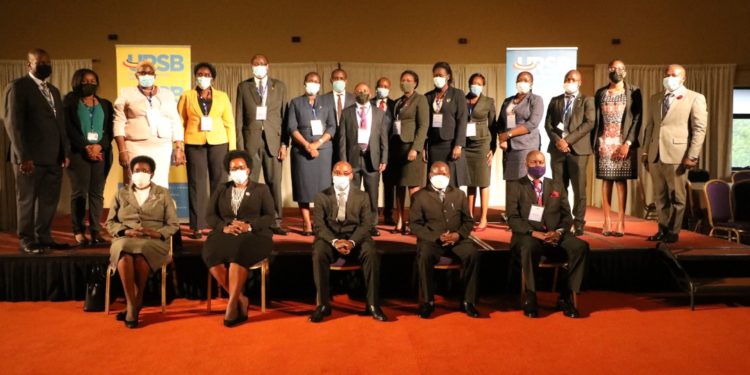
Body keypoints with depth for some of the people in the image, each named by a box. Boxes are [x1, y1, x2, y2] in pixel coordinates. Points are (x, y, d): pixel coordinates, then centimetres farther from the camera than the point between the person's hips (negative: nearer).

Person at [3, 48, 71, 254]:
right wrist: (23, 156, -17)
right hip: (30, 157, -6)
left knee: (49, 200, 10)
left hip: (54, 156, 6)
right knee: (27, 200, 5)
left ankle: (44, 236, 21)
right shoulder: (17, 87, -5)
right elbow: (13, 123, -11)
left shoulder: (53, 90, 18)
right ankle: (27, 240, 16)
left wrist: (65, 152, 11)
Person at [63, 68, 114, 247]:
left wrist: (99, 146, -10)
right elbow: (68, 128, -3)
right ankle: (79, 232, 2)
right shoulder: (69, 102, 8)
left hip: (101, 152, 2)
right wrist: (86, 147, -12)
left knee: (97, 193, 0)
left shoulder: (105, 104, 16)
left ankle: (96, 232, 1)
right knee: (79, 192, -4)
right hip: (78, 152, -2)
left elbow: (110, 129, 7)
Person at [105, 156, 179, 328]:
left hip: (153, 242, -1)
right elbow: (110, 223, 13)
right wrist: (126, 231, -7)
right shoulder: (121, 194, 19)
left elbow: (173, 225, 8)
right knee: (125, 254, -36)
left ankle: (137, 303, -22)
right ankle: (131, 305, -32)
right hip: (125, 240, 2)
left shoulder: (163, 194, 13)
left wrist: (157, 233, -12)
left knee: (141, 254, -37)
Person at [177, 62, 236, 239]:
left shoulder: (222, 96, 9)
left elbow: (229, 123, 6)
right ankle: (197, 227, 3)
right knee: (197, 184, -1)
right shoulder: (186, 96, 8)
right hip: (194, 144, 0)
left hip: (218, 143, 1)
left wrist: (232, 148, -1)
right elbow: (180, 123, 6)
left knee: (219, 183, 1)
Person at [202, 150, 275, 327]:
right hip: (226, 234, 3)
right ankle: (240, 299, -22)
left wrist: (249, 226, -14)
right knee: (211, 253, -31)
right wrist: (225, 227, -9)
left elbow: (270, 216, 3)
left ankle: (232, 304, -32)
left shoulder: (261, 189, 14)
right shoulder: (221, 189, 22)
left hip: (253, 236, -3)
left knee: (238, 252, -37)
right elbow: (210, 215, 12)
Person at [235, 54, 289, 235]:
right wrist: (240, 146, -1)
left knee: (274, 184, 1)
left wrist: (284, 144, -2)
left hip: (274, 141, 0)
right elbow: (239, 118, 7)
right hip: (251, 141, 0)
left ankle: (276, 222, 9)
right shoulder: (243, 87, 9)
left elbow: (285, 116, 6)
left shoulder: (279, 86, 10)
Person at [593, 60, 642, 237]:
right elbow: (596, 119, 8)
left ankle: (621, 222, 1)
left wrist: (628, 143, -12)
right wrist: (594, 142, -3)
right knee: (606, 180, 1)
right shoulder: (600, 93, 11)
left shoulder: (633, 91, 4)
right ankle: (606, 222, 3)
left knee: (621, 180, -2)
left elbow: (637, 119, -2)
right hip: (604, 142, 2)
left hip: (624, 142, -2)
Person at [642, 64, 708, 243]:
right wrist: (645, 151, 10)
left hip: (677, 155, -5)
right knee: (660, 196, 10)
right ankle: (663, 229, 19)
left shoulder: (695, 98, 1)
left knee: (676, 197, 3)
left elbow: (699, 129, -5)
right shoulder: (655, 98, 16)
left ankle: (673, 232, 12)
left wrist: (692, 156, -12)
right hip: (655, 155, 5)